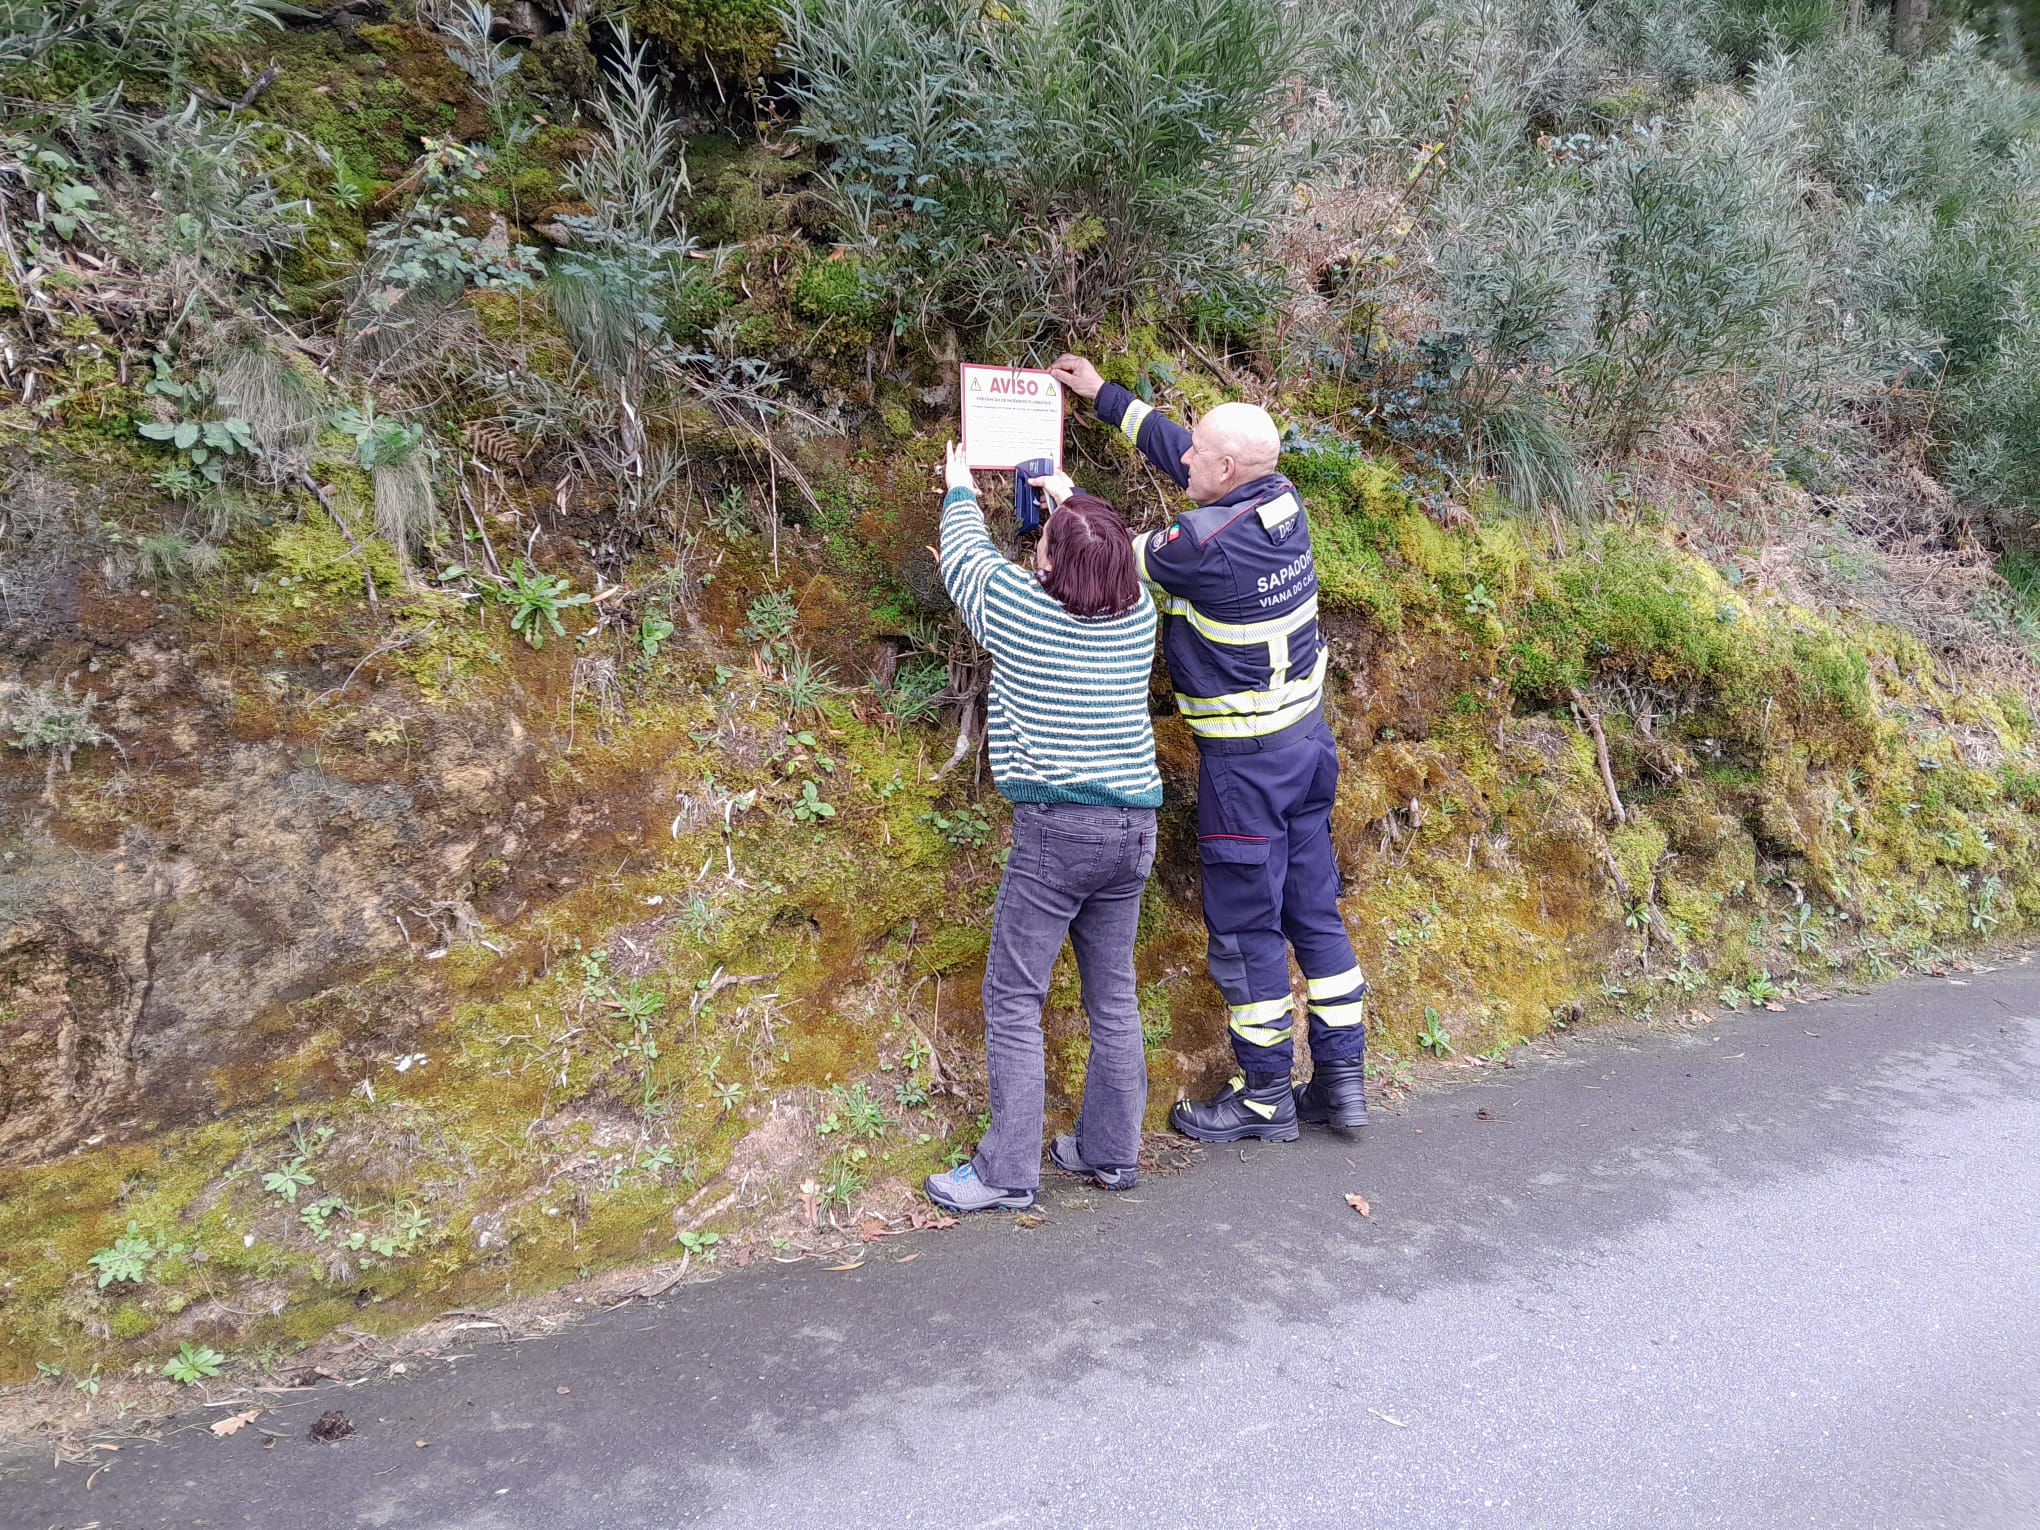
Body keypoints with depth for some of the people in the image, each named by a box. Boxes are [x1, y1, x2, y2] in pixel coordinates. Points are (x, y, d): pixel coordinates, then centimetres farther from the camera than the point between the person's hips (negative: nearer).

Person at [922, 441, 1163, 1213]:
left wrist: (960, 493, 31)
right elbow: (1114, 563, 25)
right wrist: (1074, 501, 40)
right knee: (1113, 997, 14)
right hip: (1133, 823, 6)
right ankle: (1111, 1151, 24)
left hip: (1055, 827, -5)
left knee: (1012, 998, 2)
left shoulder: (1018, 606, -10)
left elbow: (965, 557, 11)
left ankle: (1008, 1171, 4)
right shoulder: (1138, 614, 1)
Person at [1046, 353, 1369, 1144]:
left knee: (1245, 929, 4)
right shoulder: (1282, 501, 0)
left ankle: (1265, 1097, 16)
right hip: (1308, 737, 8)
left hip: (1246, 761, -8)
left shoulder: (1205, 543, -24)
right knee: (1314, 911, 14)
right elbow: (1173, 446, 14)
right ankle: (1342, 1079, 22)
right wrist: (1101, 394, 24)